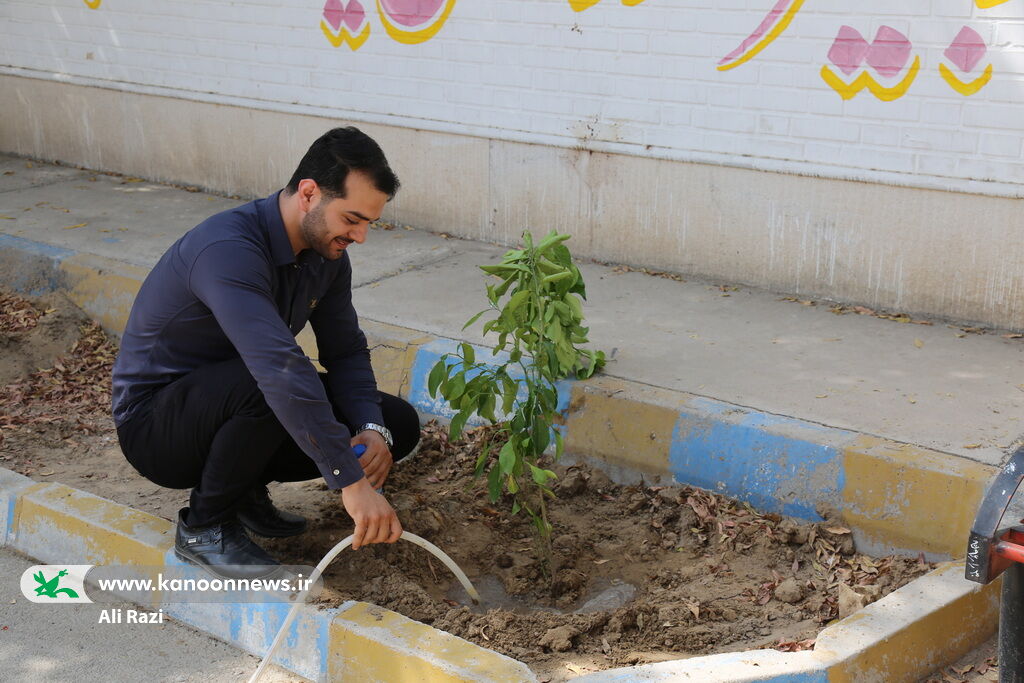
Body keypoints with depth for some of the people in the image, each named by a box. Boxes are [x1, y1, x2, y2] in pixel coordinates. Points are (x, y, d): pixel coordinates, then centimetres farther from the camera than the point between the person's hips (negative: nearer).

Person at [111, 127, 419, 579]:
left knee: (398, 424, -4)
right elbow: (280, 369, -44)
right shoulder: (228, 250, -33)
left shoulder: (325, 252, -5)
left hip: (233, 404, 8)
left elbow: (345, 352, 1)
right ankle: (205, 525, -14)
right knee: (263, 386, -40)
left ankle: (246, 489, 9)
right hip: (155, 426, -8)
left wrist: (374, 430, -19)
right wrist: (351, 482, -48)